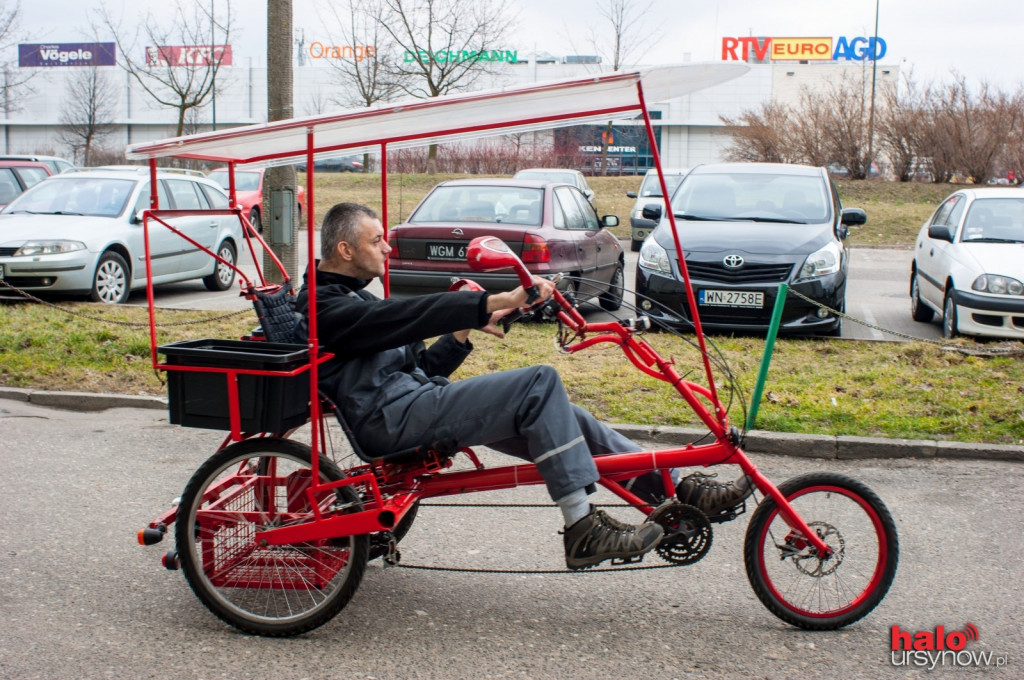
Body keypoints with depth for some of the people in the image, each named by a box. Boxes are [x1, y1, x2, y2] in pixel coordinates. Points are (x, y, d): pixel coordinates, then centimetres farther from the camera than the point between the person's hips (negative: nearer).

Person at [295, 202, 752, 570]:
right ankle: (583, 530, -21)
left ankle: (671, 487, 1)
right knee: (540, 383, -20)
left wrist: (465, 329, 7)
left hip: (415, 398, 10)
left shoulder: (352, 299, 26)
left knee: (551, 414, 0)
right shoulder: (324, 308, -6)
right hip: (393, 419, -10)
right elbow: (411, 315, -22)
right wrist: (497, 302, -27)